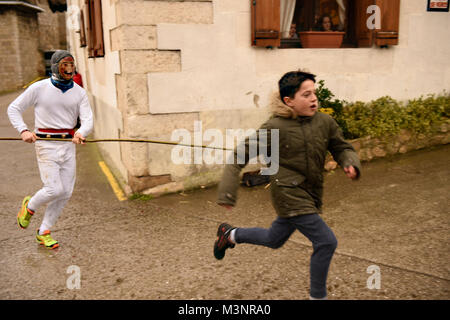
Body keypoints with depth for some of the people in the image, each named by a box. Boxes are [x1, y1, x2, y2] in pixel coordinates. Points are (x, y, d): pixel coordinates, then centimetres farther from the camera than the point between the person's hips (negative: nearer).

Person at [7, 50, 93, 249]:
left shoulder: (79, 92, 3)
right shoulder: (39, 88, -5)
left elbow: (88, 120, -5)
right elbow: (14, 108, 3)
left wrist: (81, 133, -28)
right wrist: (23, 131, -14)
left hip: (68, 145, 4)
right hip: (46, 144, -4)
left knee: (66, 192, 3)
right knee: (54, 190, -12)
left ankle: (44, 232, 22)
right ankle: (29, 207, 24)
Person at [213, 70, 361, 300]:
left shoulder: (325, 122, -2)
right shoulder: (275, 127, -16)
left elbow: (342, 148, 10)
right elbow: (240, 155, -11)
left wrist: (351, 164, -14)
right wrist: (228, 192, -14)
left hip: (309, 195, 7)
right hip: (290, 194, -7)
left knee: (274, 240, 23)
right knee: (326, 242, -10)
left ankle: (230, 234, 46)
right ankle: (317, 295, 13)